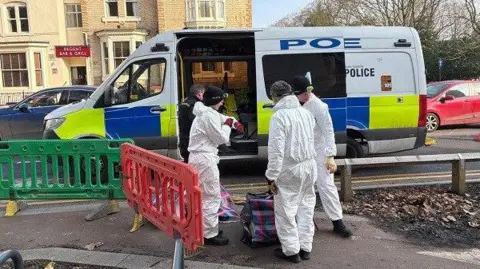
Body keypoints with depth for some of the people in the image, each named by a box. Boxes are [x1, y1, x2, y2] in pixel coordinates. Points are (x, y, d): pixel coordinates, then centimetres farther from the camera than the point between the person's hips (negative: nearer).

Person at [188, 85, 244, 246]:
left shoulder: (205, 112, 15)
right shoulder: (209, 115, -18)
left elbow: (219, 118, 36)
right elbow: (222, 139, -14)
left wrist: (233, 122, 24)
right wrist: (228, 125, 1)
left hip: (198, 157, 11)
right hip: (205, 159, -11)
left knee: (203, 195, 20)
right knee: (212, 197, -4)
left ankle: (205, 227, 33)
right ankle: (210, 235, 3)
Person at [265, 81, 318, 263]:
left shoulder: (279, 116, -16)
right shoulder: (306, 112, 6)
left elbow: (276, 150, -20)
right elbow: (309, 140, 10)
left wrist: (272, 176, -15)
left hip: (289, 170, -7)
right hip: (309, 165, 7)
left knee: (285, 211, 6)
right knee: (306, 208, 16)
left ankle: (291, 250, 15)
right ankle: (305, 247, 25)